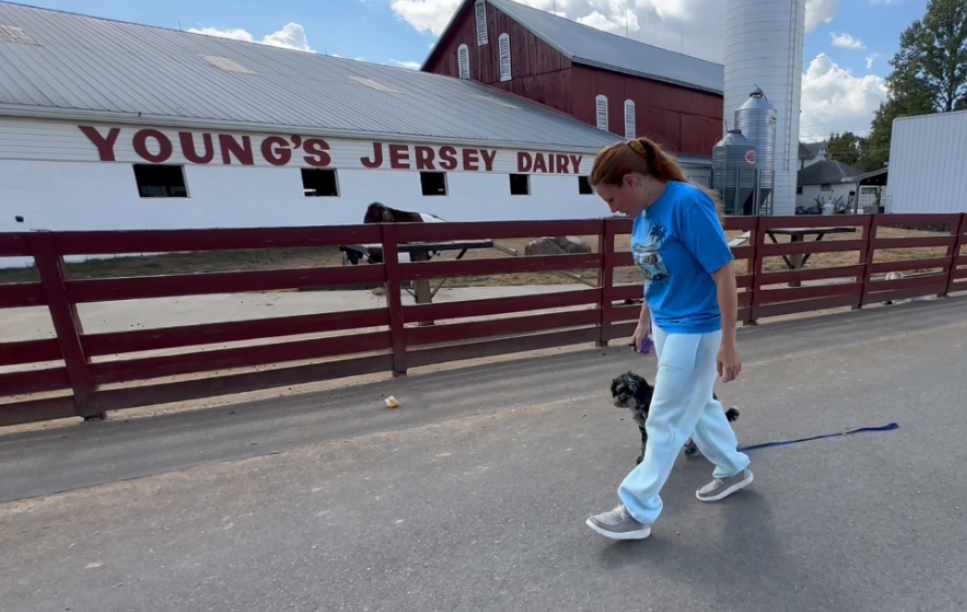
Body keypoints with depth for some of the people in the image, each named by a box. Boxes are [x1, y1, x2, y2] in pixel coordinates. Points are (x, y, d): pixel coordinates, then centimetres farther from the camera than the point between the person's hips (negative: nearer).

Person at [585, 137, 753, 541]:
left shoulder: (687, 204, -23)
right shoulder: (644, 214, 1)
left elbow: (724, 274, -21)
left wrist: (727, 344, -19)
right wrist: (644, 321, 20)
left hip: (695, 329, -8)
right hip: (665, 326, 8)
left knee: (666, 421, 2)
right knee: (697, 405, 22)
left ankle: (638, 511, 16)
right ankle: (733, 469, 46)